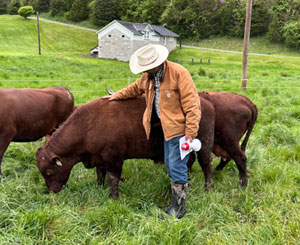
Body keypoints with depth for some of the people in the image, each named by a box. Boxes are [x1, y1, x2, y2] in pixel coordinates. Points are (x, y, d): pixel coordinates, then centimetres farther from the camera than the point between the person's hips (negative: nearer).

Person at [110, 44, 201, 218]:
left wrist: (191, 132, -22)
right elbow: (135, 88, 29)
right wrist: (117, 96, 34)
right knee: (170, 165, 15)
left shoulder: (179, 73, -18)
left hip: (180, 128, -8)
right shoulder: (148, 76, 7)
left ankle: (179, 207, 9)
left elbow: (191, 104, -20)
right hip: (167, 128, 8)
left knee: (177, 168, -5)